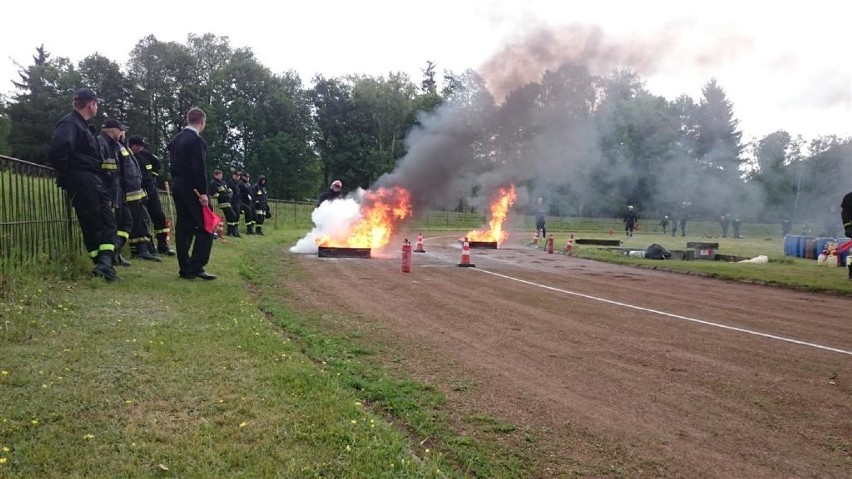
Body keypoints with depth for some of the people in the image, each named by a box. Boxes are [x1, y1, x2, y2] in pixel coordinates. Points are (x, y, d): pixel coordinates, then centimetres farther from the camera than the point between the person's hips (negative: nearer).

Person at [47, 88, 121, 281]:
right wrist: (64, 174, -18)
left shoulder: (84, 125, 20)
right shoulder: (70, 124, -12)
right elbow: (58, 148, -29)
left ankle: (104, 264, 4)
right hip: (82, 181, -10)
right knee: (92, 223, -6)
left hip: (94, 181, 10)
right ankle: (104, 263, -2)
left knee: (107, 220, 6)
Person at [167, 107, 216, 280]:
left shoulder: (175, 140, 14)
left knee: (183, 228, 9)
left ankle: (185, 269, 10)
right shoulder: (196, 140, -14)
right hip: (193, 189, -9)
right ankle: (196, 266, -10)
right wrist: (203, 192, -19)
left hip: (177, 188, 9)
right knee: (205, 228, -5)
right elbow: (199, 169, -20)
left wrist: (177, 183, 19)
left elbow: (173, 165, 17)